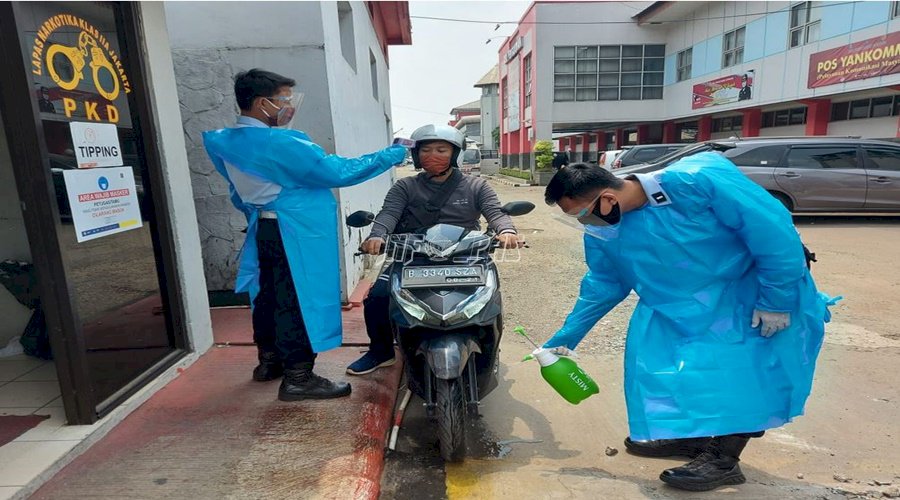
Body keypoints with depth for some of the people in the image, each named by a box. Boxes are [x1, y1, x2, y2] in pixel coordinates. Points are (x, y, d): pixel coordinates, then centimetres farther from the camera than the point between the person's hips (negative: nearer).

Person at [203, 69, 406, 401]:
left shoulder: (228, 142, 6)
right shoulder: (280, 144, -22)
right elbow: (339, 172, -22)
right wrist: (394, 154, -15)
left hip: (264, 231, 10)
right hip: (296, 236, -10)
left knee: (269, 296, 18)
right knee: (301, 301, -2)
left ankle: (269, 361, 33)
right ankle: (298, 378, 6)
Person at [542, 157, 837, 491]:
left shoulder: (697, 180, -34)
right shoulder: (601, 231, -13)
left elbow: (773, 228, -26)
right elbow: (602, 286, 1)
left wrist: (776, 300, -20)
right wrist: (564, 338, 1)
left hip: (753, 293, -6)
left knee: (736, 368, -11)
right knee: (656, 355, 4)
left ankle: (723, 460, 9)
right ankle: (689, 435, 26)